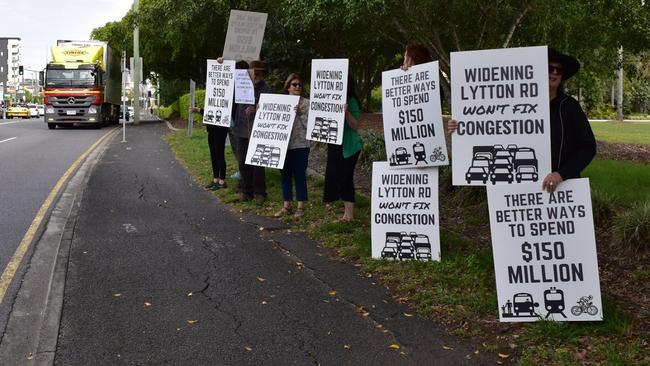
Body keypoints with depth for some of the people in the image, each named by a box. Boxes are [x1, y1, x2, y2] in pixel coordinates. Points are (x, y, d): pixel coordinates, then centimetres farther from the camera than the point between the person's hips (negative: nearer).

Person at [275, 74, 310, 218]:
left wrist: (300, 114, -22)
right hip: (284, 144, 4)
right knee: (285, 175, 10)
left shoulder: (306, 103, -3)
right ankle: (286, 206, 19)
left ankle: (301, 206, 11)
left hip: (300, 145, -4)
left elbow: (309, 125, -8)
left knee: (300, 175, 1)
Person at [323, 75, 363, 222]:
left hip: (348, 146, -8)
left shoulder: (351, 101, -10)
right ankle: (348, 212, 15)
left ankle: (349, 214, -1)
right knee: (337, 177, 8)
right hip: (335, 145, 8)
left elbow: (355, 125, -15)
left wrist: (346, 112, -29)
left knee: (345, 177, -7)